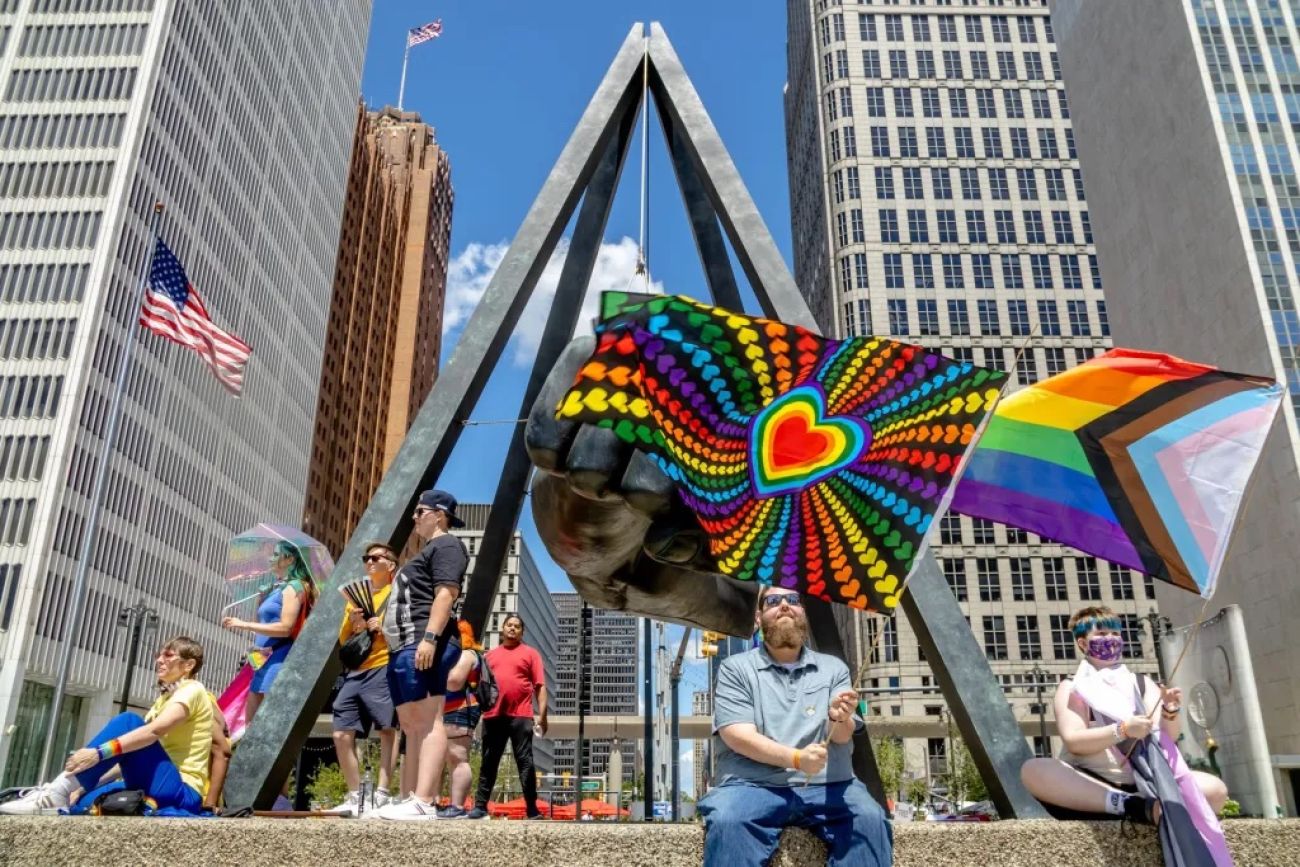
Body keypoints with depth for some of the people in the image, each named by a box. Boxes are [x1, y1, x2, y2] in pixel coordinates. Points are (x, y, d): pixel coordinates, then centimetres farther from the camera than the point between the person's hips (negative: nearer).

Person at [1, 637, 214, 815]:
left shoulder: (192, 690, -5)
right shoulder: (165, 698, 24)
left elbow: (155, 730, -25)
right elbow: (134, 755, 16)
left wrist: (99, 752, -33)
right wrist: (86, 784, 4)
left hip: (184, 794, -10)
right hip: (164, 790, 10)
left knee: (128, 722, -22)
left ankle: (58, 792, -27)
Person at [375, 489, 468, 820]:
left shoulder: (446, 545, -2)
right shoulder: (429, 551, 29)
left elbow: (446, 593, -16)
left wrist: (429, 638, -26)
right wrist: (391, 634, 23)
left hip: (425, 645, -11)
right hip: (405, 648, 11)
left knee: (427, 722, -16)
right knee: (411, 727, 8)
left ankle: (424, 803, -22)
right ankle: (408, 800, 9)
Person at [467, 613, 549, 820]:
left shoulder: (530, 654, 8)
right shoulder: (490, 655, 18)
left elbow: (540, 686, 3)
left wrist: (542, 714, -6)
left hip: (520, 716, -3)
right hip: (493, 716, 3)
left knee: (525, 762, -2)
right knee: (488, 763, 8)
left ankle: (532, 809, 0)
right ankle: (480, 806, 13)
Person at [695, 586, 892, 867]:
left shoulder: (833, 668, 13)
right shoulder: (735, 668, 5)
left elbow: (842, 736, 1)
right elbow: (739, 736, -6)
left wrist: (839, 719, -24)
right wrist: (796, 758, -21)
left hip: (826, 785, 2)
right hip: (752, 785, -2)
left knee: (870, 819, -26)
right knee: (727, 820, -31)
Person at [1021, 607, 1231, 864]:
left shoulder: (1141, 682, 14)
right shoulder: (1072, 687, 3)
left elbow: (1168, 737, 5)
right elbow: (1073, 741, -11)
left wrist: (1171, 712, -16)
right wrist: (1122, 731, -25)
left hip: (1142, 782, 3)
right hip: (1091, 785, -3)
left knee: (1216, 789, -17)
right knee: (1032, 771, -33)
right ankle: (1136, 806, -33)